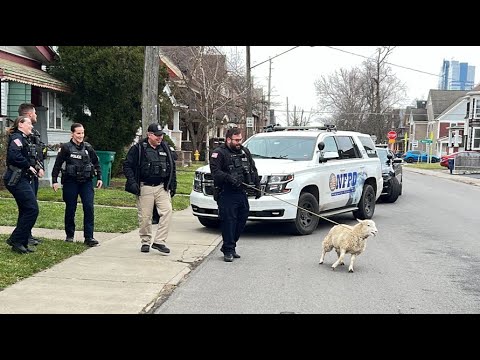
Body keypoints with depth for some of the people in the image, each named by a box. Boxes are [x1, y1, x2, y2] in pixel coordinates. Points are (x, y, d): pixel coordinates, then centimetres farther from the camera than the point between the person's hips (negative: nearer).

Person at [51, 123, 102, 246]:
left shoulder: (88, 147, 7)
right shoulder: (66, 148, -3)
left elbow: (96, 163, 17)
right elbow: (57, 165, -2)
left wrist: (99, 177, 12)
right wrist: (54, 180, -6)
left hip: (86, 182, 2)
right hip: (71, 182, -2)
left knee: (89, 207, -8)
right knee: (70, 208, 6)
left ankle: (89, 237, -6)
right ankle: (69, 235, 22)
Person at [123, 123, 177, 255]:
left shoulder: (165, 148, 11)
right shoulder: (138, 148, -2)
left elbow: (172, 167, 19)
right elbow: (127, 165, -1)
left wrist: (173, 184, 14)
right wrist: (132, 182, -11)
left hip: (162, 187, 3)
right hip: (145, 188, -3)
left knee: (167, 211, -13)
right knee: (145, 216, 2)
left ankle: (159, 241, -9)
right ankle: (145, 242, 19)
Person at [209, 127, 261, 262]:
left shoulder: (245, 152, 19)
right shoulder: (219, 153, -4)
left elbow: (253, 170, 23)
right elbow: (215, 171, -16)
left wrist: (257, 187, 16)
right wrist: (229, 178, -30)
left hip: (242, 193, 7)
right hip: (226, 194, -7)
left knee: (242, 220, 9)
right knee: (228, 221, -8)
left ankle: (230, 247, 22)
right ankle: (228, 250, 0)